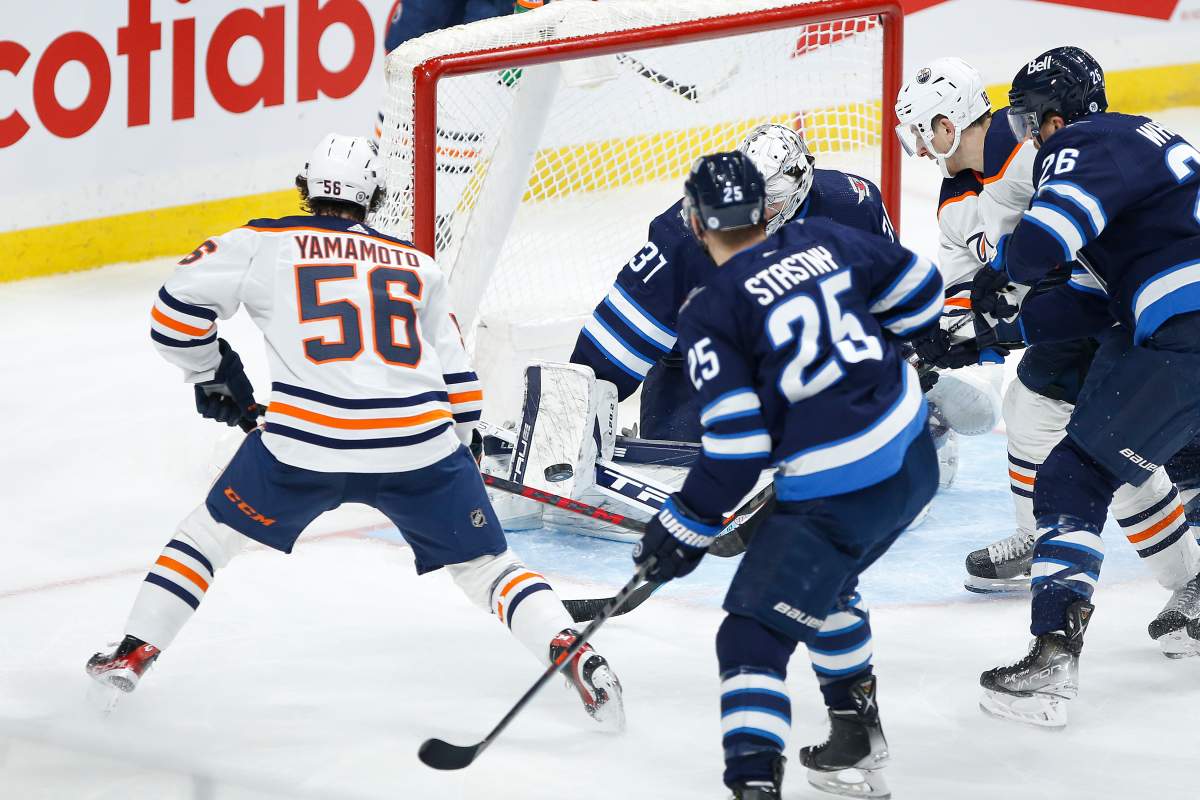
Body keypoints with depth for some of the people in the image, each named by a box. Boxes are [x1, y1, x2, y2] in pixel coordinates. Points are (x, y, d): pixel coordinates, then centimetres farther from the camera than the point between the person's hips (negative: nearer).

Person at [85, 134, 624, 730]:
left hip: (304, 441, -2)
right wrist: (456, 444, 39)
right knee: (484, 564, 15)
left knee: (213, 529, 21)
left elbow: (177, 308, 12)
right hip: (419, 443, 2)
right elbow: (455, 375, 24)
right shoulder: (417, 265, 22)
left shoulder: (263, 245, 13)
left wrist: (213, 376, 28)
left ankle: (131, 654, 20)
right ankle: (571, 653, -5)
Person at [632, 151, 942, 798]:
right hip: (915, 458, 7)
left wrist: (685, 531, -2)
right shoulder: (823, 241, 5)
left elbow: (736, 448, -14)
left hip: (839, 495, -7)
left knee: (753, 636, -2)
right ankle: (856, 744, 40)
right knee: (819, 584, 31)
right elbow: (919, 291, 15)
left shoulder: (709, 314, -11)